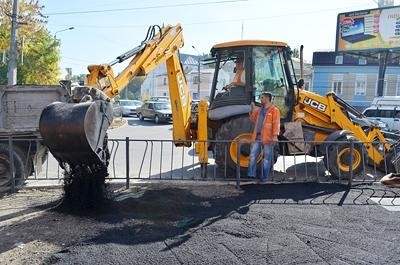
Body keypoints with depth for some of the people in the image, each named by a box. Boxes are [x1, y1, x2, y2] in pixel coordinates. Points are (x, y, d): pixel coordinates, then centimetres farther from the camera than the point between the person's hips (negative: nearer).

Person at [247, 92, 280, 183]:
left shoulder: (274, 110, -4)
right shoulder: (259, 110, 18)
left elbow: (276, 123, -11)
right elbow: (253, 119, 27)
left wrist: (275, 136, -20)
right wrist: (252, 110, 13)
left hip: (267, 137, -6)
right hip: (257, 137, 6)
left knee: (267, 158, 3)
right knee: (253, 155, 3)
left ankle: (264, 177, 10)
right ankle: (251, 174, 8)